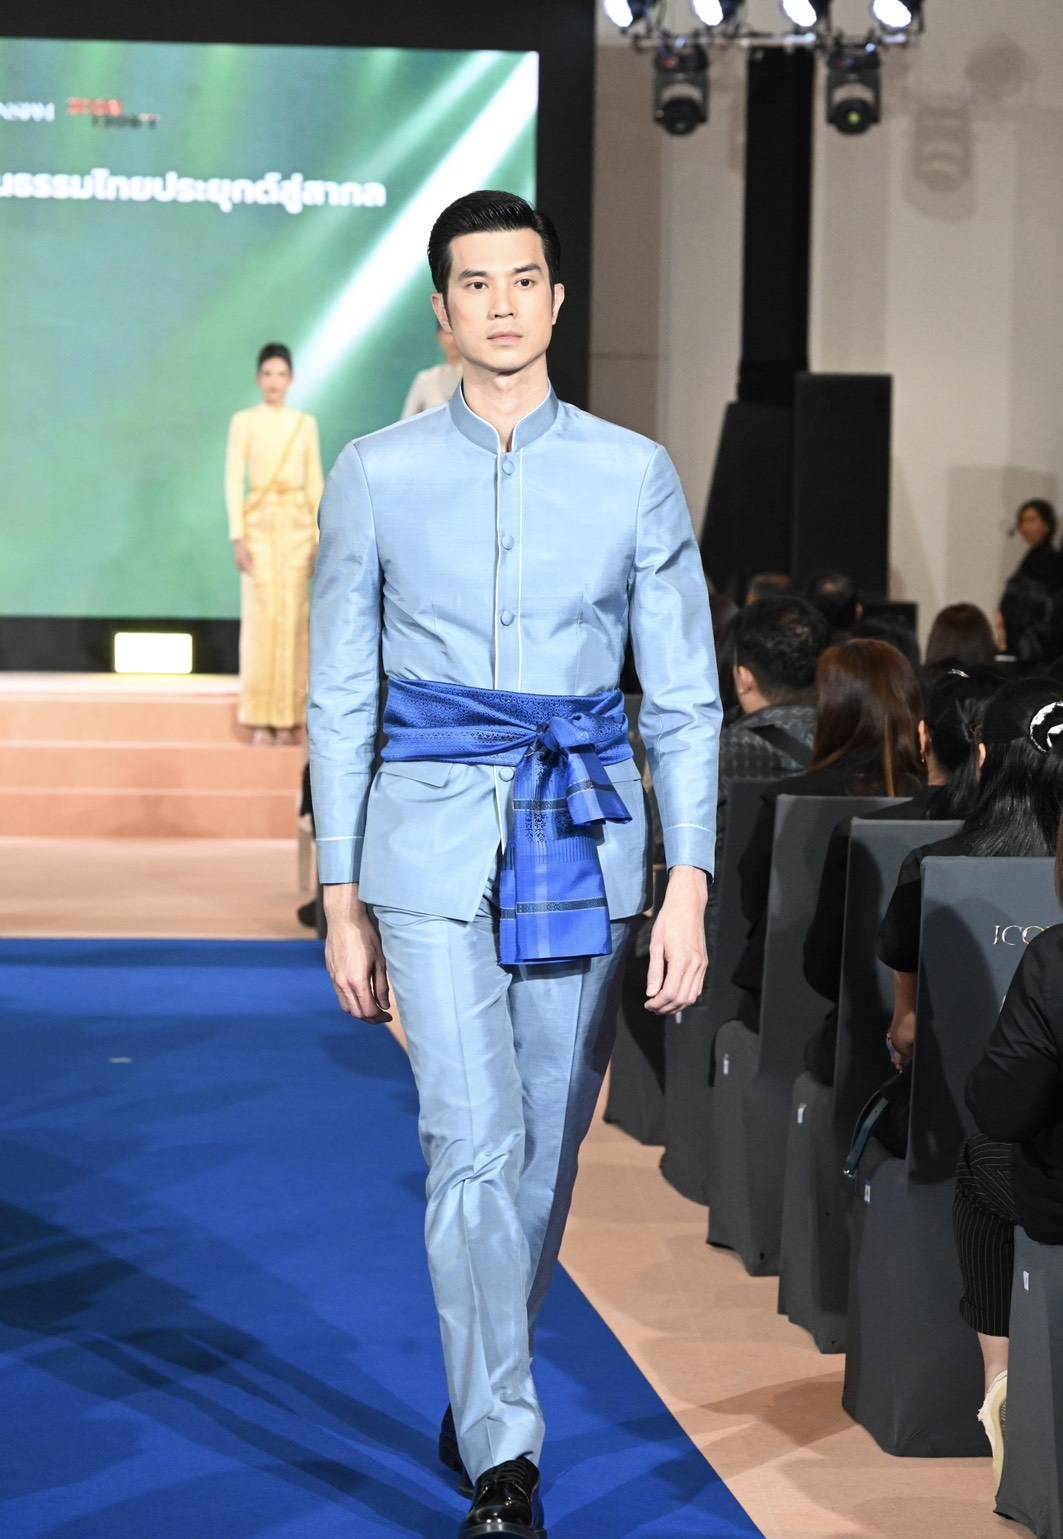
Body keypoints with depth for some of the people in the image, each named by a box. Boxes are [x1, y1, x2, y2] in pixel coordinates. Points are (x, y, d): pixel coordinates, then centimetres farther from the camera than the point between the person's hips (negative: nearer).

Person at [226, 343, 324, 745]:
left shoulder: (306, 423, 10)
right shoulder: (244, 422, 4)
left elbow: (315, 482, 10)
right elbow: (233, 480, 0)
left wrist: (319, 538, 3)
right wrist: (237, 536, -8)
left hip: (298, 524, 2)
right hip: (260, 523, -2)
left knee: (293, 617, -1)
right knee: (260, 616, -6)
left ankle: (289, 718, 2)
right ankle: (260, 719, -4)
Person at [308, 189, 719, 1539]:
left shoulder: (634, 475, 2)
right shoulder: (376, 475, 2)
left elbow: (684, 699, 3)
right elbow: (338, 700, 6)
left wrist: (687, 891, -5)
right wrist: (340, 900, 3)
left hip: (585, 849, 1)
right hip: (432, 846, -1)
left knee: (545, 1153, 9)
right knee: (472, 1146, -11)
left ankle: (482, 1401, 31)